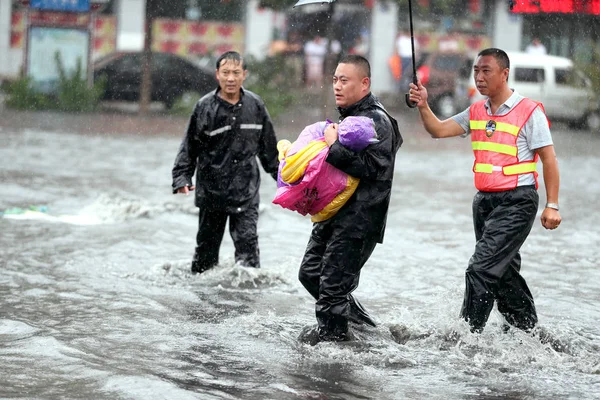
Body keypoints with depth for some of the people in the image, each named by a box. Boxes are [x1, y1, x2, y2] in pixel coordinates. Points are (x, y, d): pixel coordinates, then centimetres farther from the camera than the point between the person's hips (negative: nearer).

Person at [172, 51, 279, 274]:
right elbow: (189, 148, -1)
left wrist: (282, 176, 20)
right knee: (207, 244, 10)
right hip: (211, 189, -1)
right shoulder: (205, 107, -6)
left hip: (246, 191, 1)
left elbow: (268, 148, 15)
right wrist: (181, 178, -11)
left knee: (247, 242, -9)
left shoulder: (255, 105, 2)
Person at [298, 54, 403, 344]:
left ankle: (331, 333, 9)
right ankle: (352, 314, 28)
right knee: (310, 272, 15)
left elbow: (370, 167, -26)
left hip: (360, 219, -10)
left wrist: (334, 146, -23)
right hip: (335, 213, 10)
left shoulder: (377, 121, -14)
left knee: (333, 280, -7)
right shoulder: (349, 116, 16)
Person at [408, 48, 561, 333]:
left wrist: (552, 206, -9)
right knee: (504, 272, 16)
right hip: (485, 202, 7)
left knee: (481, 269, -16)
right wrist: (423, 106, -17)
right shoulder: (476, 112, 10)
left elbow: (549, 159, -6)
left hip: (517, 201, -7)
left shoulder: (529, 112, -8)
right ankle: (528, 330, 31)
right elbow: (438, 130, 2)